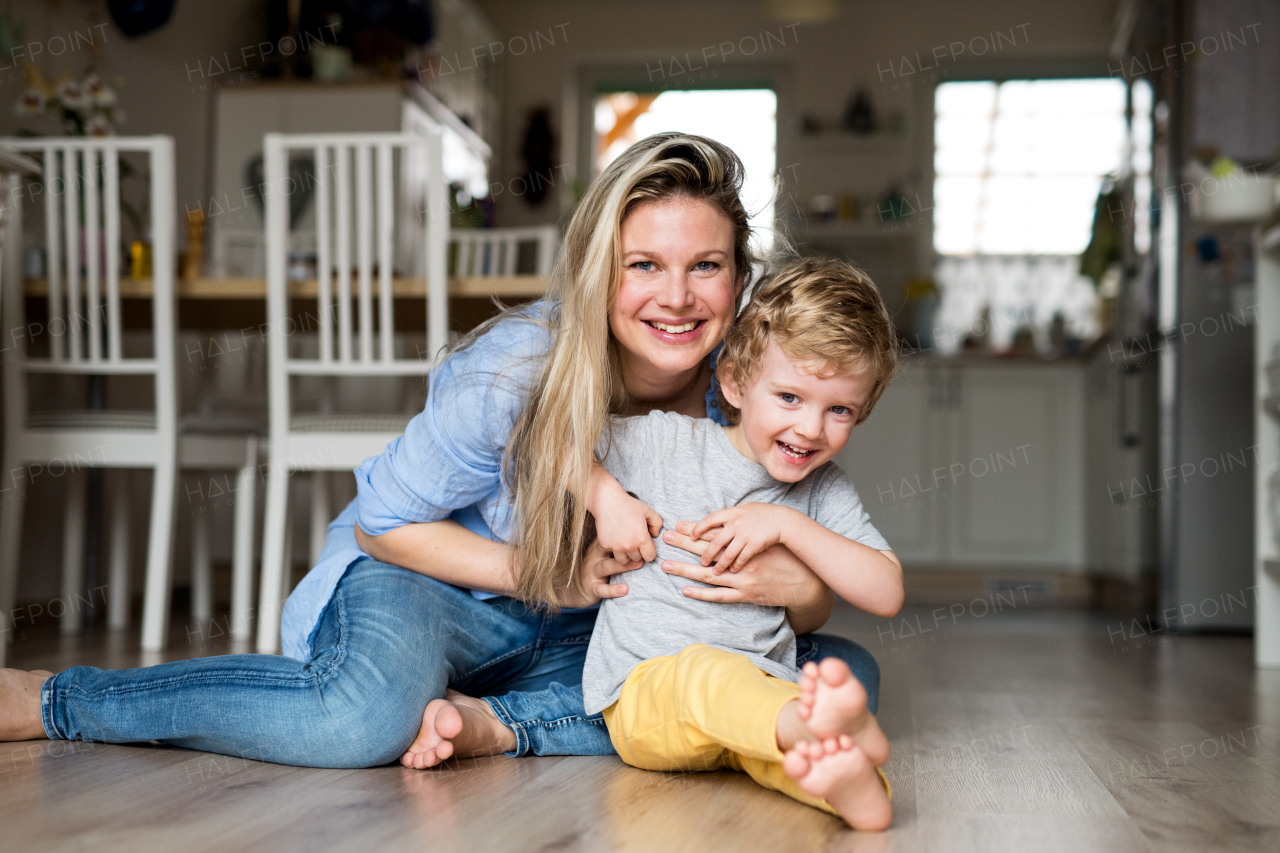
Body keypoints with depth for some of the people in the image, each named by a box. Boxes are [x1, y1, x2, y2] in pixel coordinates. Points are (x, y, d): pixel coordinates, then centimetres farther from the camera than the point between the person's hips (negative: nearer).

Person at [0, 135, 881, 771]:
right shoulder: (516, 370, -25)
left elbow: (811, 607, -6)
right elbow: (382, 522, -13)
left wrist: (795, 587, -32)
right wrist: (554, 580, -23)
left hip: (585, 629, 5)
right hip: (436, 586, -4)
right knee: (372, 714, -40)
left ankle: (500, 721, -22)